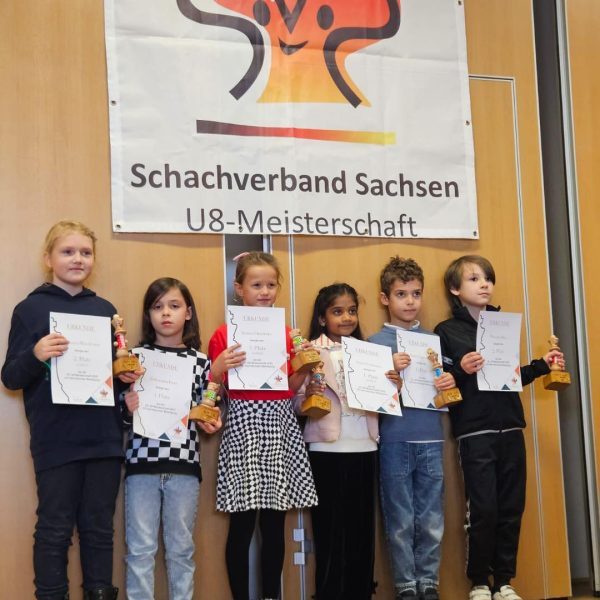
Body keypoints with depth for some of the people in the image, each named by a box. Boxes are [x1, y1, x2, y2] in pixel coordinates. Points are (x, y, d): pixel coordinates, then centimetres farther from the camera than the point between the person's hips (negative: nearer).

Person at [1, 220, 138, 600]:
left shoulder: (106, 309, 12)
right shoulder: (31, 309, -1)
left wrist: (129, 375, -2)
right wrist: (35, 355, -24)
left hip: (104, 438, 4)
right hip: (56, 440, -4)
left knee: (100, 527, 10)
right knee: (55, 530, 2)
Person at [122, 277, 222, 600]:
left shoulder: (200, 361, 6)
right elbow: (122, 414, 4)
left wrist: (210, 422, -9)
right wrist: (128, 408, -17)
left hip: (184, 463, 1)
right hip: (142, 462, -1)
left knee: (181, 547, 11)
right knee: (140, 548, 4)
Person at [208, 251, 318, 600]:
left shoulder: (286, 333, 10)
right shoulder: (225, 335, -2)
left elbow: (291, 387, 13)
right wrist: (218, 367, -21)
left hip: (280, 424, 4)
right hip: (244, 424, -4)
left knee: (275, 523, 8)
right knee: (242, 525, 0)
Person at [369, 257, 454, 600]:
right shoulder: (376, 342, 1)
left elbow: (447, 382, 16)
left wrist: (450, 383, -6)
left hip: (431, 440, 3)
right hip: (395, 441, -3)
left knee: (432, 520, 6)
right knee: (401, 521, 4)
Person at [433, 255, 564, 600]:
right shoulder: (447, 331, -1)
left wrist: (542, 366, 9)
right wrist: (461, 371, -23)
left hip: (510, 429, 5)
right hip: (475, 433, -5)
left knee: (512, 509, 7)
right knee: (484, 511, -3)